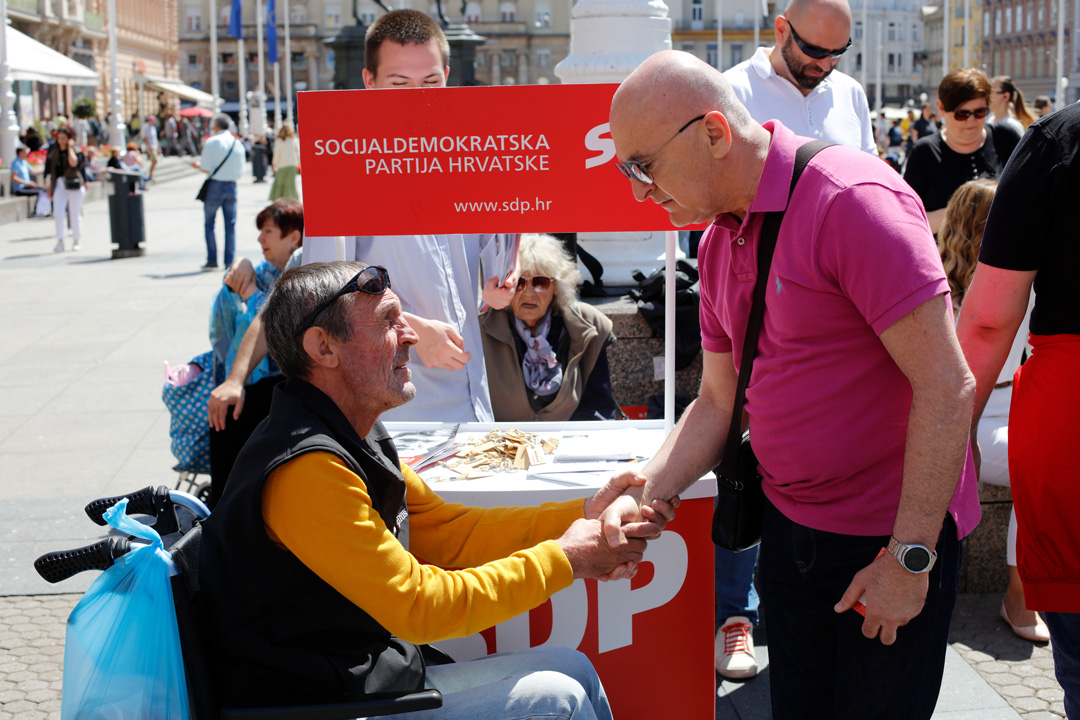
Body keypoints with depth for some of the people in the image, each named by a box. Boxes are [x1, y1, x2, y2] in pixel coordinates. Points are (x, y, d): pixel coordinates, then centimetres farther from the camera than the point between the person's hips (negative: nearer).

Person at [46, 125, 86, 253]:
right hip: (59, 184, 3)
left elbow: (73, 162, -23)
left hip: (74, 184, -3)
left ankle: (77, 241, 15)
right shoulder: (54, 152, 11)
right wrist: (50, 188, 14)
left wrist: (70, 147, -13)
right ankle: (60, 241, -11)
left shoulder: (76, 150, -1)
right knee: (58, 212, -10)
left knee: (75, 214, 2)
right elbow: (51, 172, 16)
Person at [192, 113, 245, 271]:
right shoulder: (238, 144, 5)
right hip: (231, 186, 4)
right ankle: (229, 261, 6)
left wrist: (197, 164, 11)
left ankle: (212, 260, 1)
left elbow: (206, 168, -10)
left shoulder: (211, 142, -7)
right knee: (230, 224, 8)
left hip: (215, 185, -3)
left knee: (209, 224, 5)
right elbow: (240, 171, 6)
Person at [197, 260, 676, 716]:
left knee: (570, 669, 9)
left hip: (377, 678, 10)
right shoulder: (306, 469, -25)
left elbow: (446, 531, 10)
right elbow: (420, 605, -23)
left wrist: (583, 516, 0)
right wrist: (563, 559, -15)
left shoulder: (358, 437, 7)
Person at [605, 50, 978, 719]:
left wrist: (911, 559, -21)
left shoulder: (851, 199, -21)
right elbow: (719, 402, 11)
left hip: (896, 536, -7)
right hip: (789, 528, 7)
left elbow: (947, 386, -23)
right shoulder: (719, 243, 5)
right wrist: (643, 492, -5)